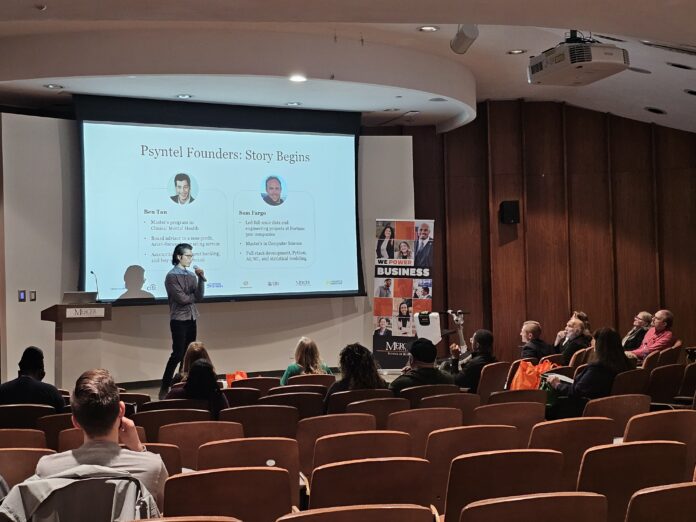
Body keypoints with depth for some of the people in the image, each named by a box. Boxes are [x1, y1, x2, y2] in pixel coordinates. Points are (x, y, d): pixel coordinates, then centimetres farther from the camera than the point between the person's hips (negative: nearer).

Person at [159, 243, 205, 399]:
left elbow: (199, 296, -2)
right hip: (179, 320, -6)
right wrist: (194, 296, 0)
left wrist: (201, 278, -11)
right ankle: (164, 388, -2)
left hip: (191, 319, 6)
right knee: (178, 354, -9)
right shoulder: (172, 276, -9)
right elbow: (182, 298, -16)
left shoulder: (192, 275, 9)